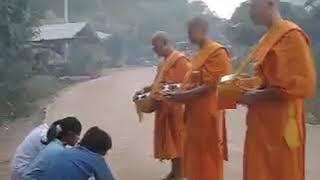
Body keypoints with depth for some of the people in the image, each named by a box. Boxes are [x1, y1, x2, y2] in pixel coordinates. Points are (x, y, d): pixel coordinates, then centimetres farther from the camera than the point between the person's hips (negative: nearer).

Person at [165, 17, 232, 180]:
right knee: (195, 158, 14)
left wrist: (183, 96, -21)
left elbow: (211, 86, -17)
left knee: (208, 160, -1)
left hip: (208, 114, -9)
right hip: (194, 114, 9)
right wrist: (177, 91, 5)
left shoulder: (217, 52, -10)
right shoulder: (197, 55, 18)